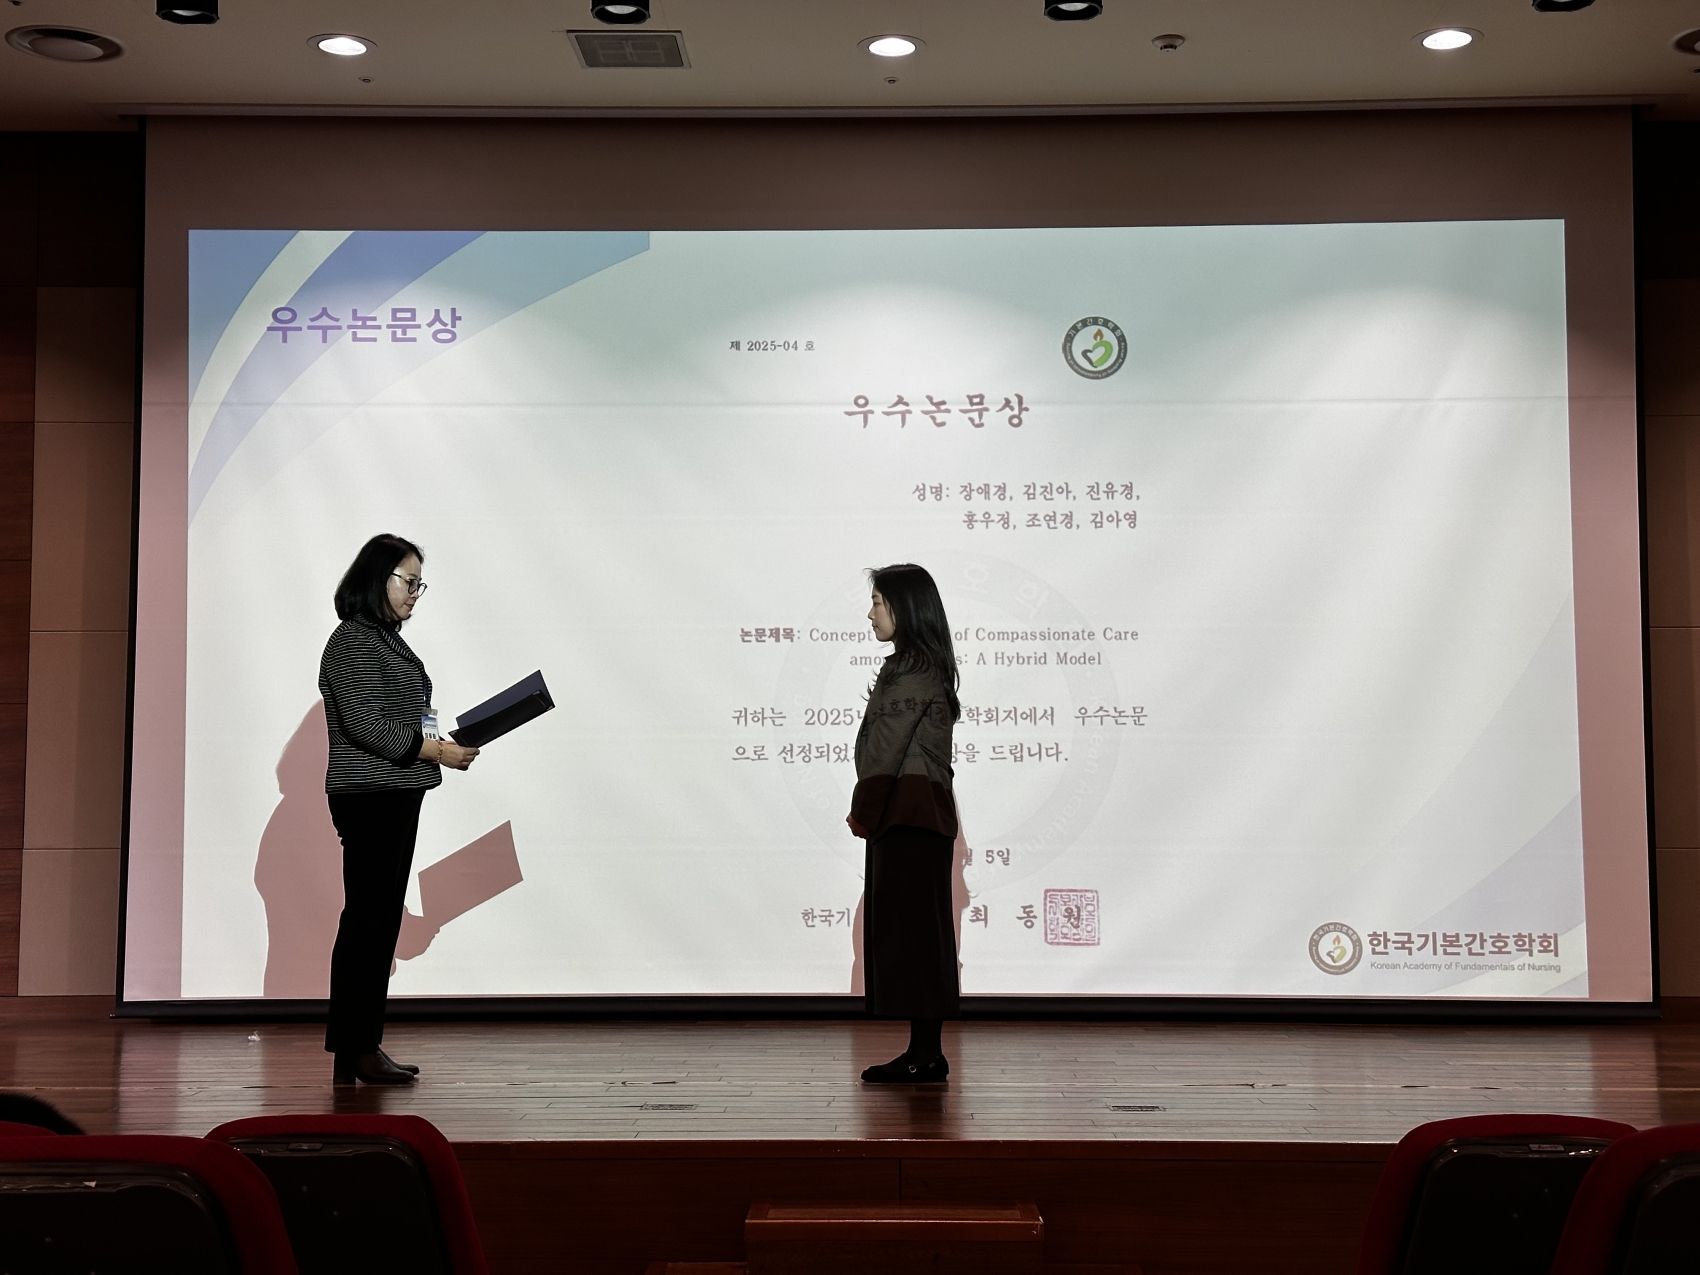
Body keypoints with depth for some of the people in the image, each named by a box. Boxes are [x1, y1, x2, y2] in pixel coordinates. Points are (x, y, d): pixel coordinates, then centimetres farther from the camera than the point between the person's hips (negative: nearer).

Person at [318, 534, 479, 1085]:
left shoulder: (388, 640, 19)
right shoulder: (353, 640, -10)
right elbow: (363, 721, -19)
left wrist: (441, 741, 9)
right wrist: (433, 750, -19)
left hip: (396, 798, 10)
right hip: (369, 797, -10)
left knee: (381, 920, 10)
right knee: (367, 919, -7)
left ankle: (360, 1048, 15)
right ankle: (355, 1050, -2)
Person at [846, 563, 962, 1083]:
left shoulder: (912, 670, -14)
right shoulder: (921, 666, 17)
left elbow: (886, 749, -16)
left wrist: (863, 811, -6)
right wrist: (869, 810, 13)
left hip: (907, 812, -10)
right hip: (918, 811, 10)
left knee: (907, 927, -7)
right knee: (915, 928, 10)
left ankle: (923, 1055, -4)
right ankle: (926, 1053, 14)